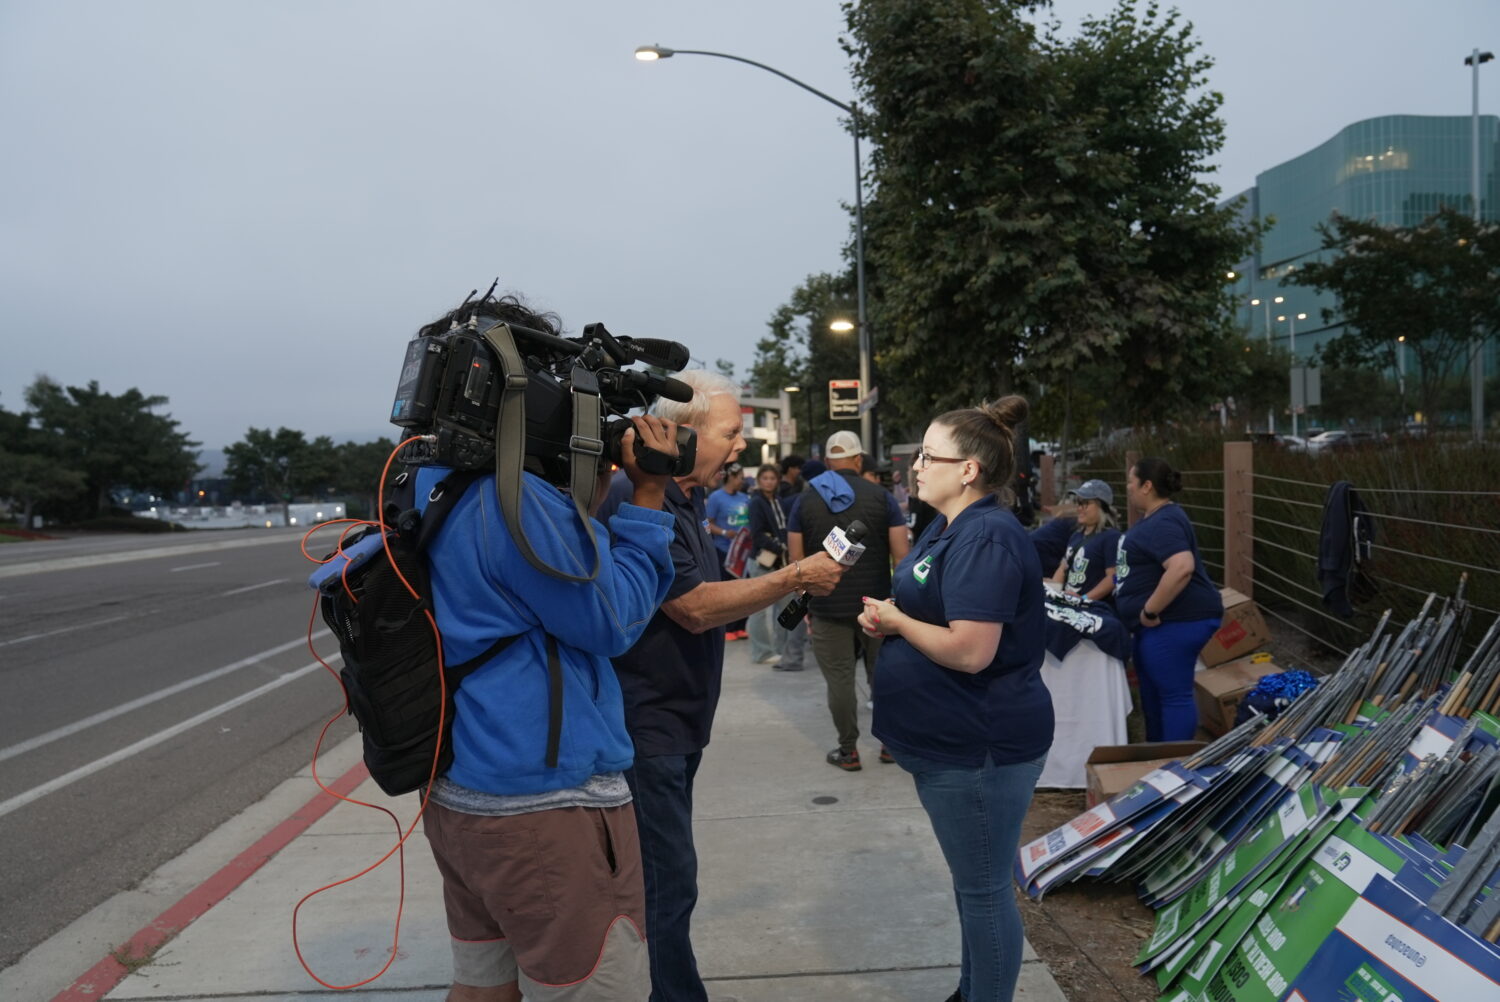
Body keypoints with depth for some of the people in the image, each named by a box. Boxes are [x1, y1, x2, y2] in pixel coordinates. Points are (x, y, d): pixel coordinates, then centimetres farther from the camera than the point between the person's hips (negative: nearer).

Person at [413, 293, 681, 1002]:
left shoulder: (430, 491, 9)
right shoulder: (515, 498, -22)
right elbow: (614, 620, -14)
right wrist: (649, 494, -8)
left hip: (457, 798, 10)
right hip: (546, 810, -10)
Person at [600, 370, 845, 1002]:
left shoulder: (685, 501, 12)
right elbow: (695, 608, -22)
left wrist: (792, 581, 4)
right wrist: (793, 579, -15)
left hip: (676, 724, 10)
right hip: (646, 729, -10)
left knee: (665, 879, 19)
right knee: (667, 884, -4)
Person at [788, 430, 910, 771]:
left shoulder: (806, 501, 2)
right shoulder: (881, 497, -1)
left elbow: (796, 559, 1)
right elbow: (902, 555, -5)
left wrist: (805, 603, 9)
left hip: (828, 608, 0)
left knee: (840, 681, 5)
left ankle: (848, 751, 12)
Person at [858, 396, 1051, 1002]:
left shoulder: (986, 538, -23)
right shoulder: (950, 527, 9)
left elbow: (970, 650, -30)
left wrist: (894, 618, -16)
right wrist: (890, 616, -2)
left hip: (981, 746, -11)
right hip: (955, 741, 11)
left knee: (984, 888, 6)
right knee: (972, 881, 23)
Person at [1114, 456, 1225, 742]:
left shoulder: (1164, 523, -19)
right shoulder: (1155, 517, 15)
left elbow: (1181, 568, -33)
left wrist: (1150, 611, -26)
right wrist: (1147, 614, 20)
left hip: (1175, 620, -11)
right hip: (1161, 622, 11)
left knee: (1174, 695, -5)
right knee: (1153, 693, 19)